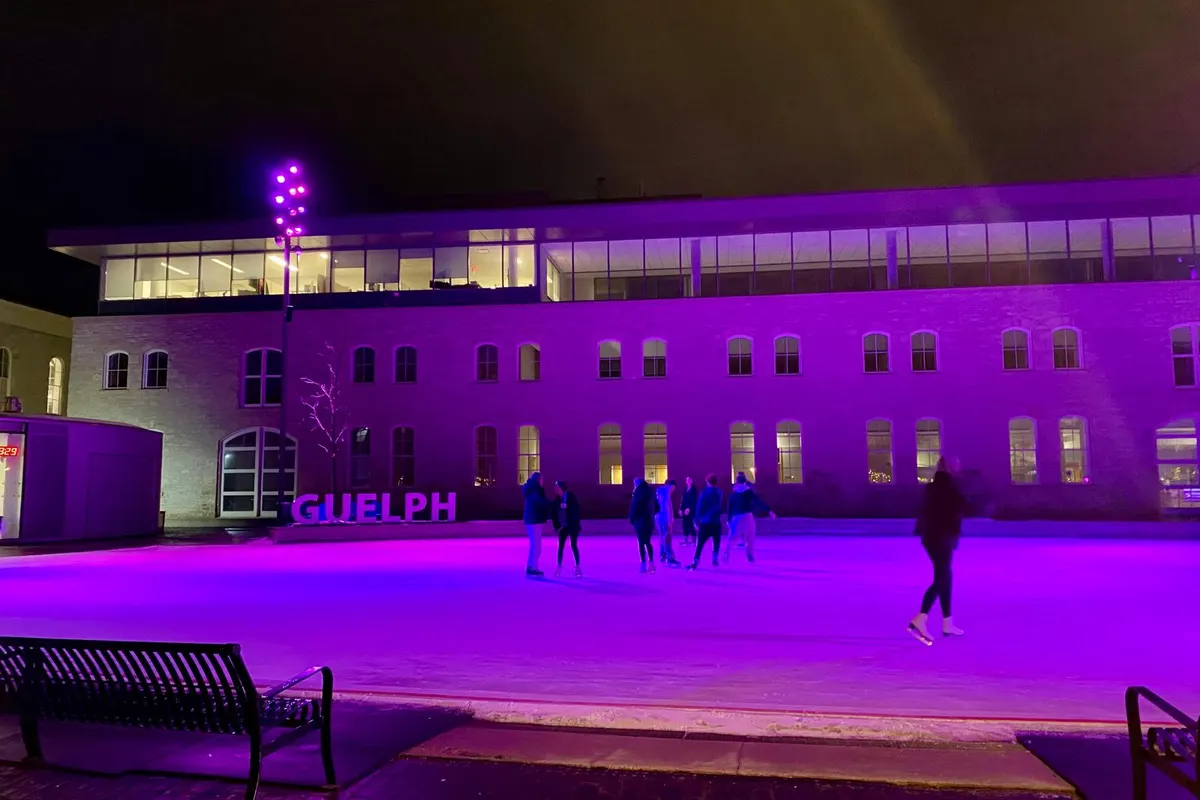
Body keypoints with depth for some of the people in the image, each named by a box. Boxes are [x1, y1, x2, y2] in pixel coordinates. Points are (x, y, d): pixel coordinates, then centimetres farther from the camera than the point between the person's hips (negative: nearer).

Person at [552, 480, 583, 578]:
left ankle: (578, 567, 5)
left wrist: (575, 524, -18)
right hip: (563, 526, 5)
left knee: (574, 545, -3)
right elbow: (555, 512, 6)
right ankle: (559, 567, 12)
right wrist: (557, 525, 0)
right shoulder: (557, 498, 2)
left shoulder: (571, 496, -13)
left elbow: (576, 510, -14)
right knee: (561, 546, 6)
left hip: (572, 526, -5)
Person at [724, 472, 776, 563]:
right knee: (750, 539, 11)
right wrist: (769, 511, -15)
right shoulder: (749, 491, -1)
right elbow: (759, 501, -10)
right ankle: (750, 557, 8)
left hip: (736, 518, 2)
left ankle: (726, 557, 4)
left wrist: (729, 519, 11)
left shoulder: (733, 493, 6)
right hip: (747, 516, -2)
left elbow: (730, 507, 5)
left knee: (732, 539, 11)